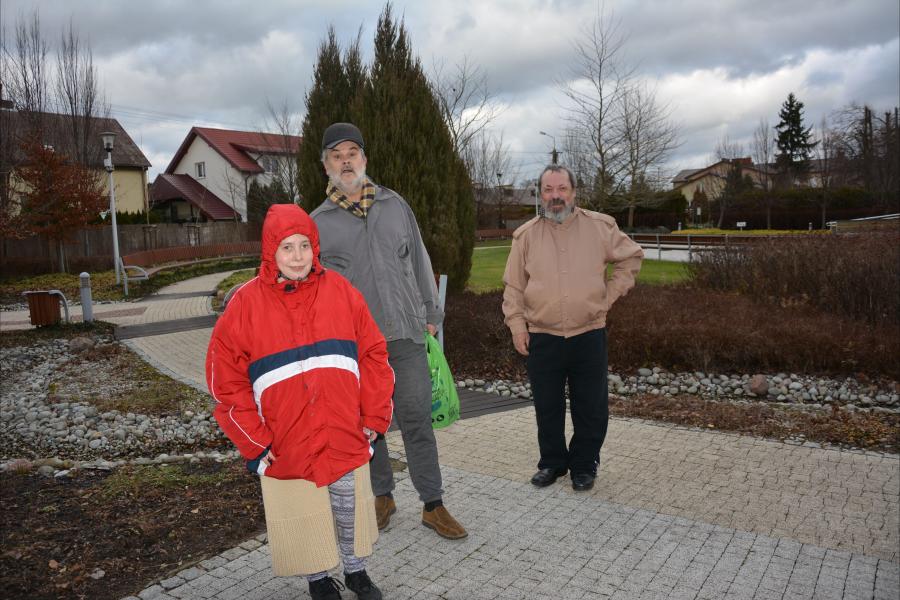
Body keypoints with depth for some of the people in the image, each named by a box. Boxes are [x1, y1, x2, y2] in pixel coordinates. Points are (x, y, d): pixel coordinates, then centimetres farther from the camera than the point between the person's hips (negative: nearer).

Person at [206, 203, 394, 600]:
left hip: (344, 435, 1)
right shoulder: (246, 303, -6)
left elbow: (373, 355, 2)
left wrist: (374, 416, 1)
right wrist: (253, 440, -5)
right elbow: (226, 378, -3)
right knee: (301, 511, 13)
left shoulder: (341, 292, -2)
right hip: (285, 444, -1)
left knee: (349, 505, 15)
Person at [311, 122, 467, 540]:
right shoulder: (317, 223, 3)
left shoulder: (395, 205, 8)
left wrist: (430, 313, 11)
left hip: (405, 333, 1)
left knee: (416, 419, 3)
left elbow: (419, 261, 13)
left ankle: (433, 505, 15)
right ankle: (382, 496, 30)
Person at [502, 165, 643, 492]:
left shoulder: (600, 227, 0)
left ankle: (584, 465, 27)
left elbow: (631, 256, 13)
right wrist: (517, 324, -2)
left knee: (591, 407, 8)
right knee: (547, 406, 11)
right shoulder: (526, 235, 2)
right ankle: (552, 462, 29)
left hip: (589, 334, 0)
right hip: (542, 338, 1)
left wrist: (610, 294, 4)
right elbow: (513, 285, 6)